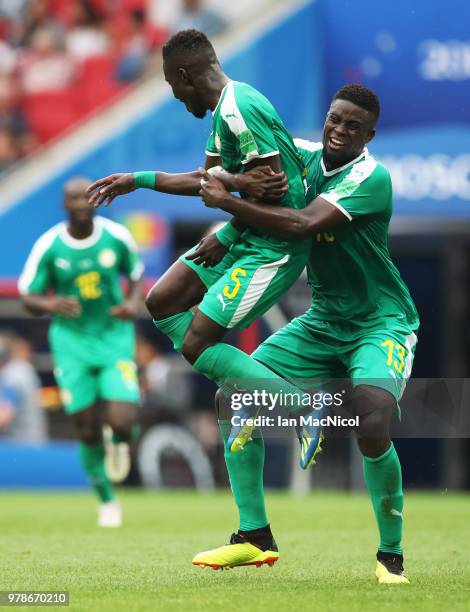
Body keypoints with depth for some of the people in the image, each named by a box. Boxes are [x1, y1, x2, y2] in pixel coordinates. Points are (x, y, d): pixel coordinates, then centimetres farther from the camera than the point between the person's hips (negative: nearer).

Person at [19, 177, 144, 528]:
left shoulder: (117, 237, -7)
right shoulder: (48, 246, -11)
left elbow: (138, 274, 11)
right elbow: (27, 297, -3)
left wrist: (134, 301, -11)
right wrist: (51, 305, -26)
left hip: (115, 337, 0)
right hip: (72, 341, 0)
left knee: (123, 423, -16)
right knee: (88, 431, -1)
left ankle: (121, 443, 25)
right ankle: (107, 500, 23)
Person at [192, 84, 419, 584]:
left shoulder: (372, 178, -21)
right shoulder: (305, 156, 0)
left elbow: (303, 224, -33)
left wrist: (227, 202, -26)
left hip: (380, 323, -7)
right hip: (321, 323, 7)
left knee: (372, 425, -30)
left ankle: (391, 555, -10)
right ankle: (254, 536, 8)